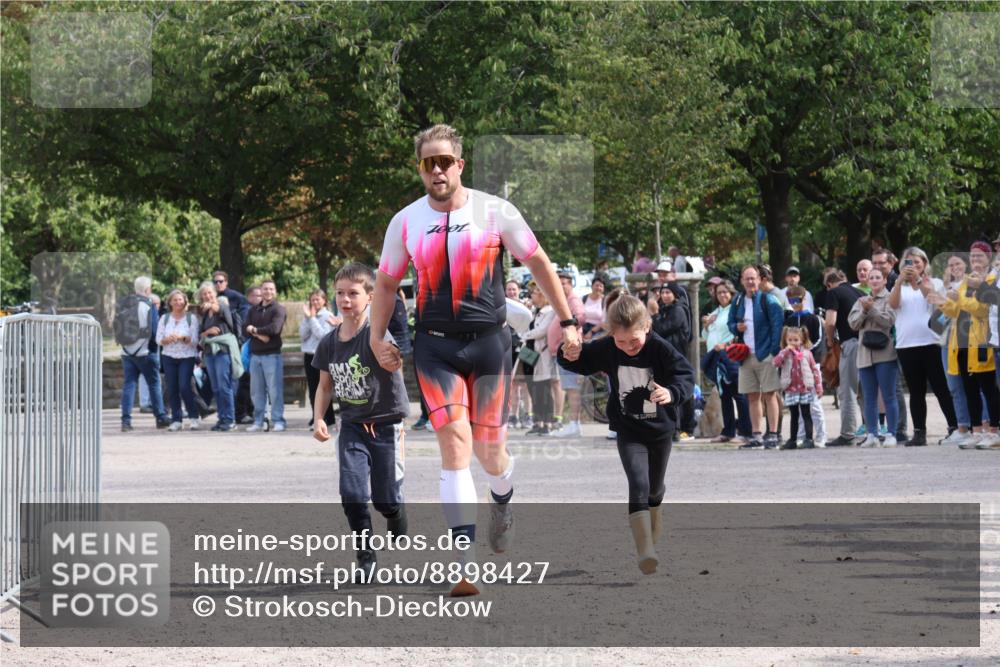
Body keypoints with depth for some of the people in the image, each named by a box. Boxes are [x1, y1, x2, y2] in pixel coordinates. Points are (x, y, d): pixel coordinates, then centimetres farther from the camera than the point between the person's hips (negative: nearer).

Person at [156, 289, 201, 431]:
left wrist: (183, 337, -20)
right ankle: (176, 420, 7)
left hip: (187, 357, -3)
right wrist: (168, 339, -15)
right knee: (172, 389, 0)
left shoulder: (191, 318, 1)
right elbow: (158, 340, 5)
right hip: (169, 357, 3)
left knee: (184, 387, -14)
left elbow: (195, 340, -4)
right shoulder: (164, 318, 8)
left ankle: (194, 417, 0)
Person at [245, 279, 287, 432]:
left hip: (272, 355, -5)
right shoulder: (254, 310, 15)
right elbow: (246, 329, 4)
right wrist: (260, 335, -14)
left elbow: (274, 328, -15)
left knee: (275, 389, -6)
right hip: (255, 355, 5)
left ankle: (278, 421, -2)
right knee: (256, 390, 7)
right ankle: (258, 421, 14)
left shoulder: (278, 309, -2)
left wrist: (255, 330, -4)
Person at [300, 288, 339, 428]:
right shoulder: (308, 315, 10)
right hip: (309, 355, 5)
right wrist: (306, 318, -8)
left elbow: (322, 334, -16)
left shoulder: (328, 316, -4)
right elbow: (303, 335, 1)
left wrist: (312, 318, -15)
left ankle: (327, 418, 1)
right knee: (312, 388, 6)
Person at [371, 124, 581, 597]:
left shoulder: (495, 213, -3)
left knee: (489, 448, 5)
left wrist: (567, 320, 8)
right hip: (436, 348, 0)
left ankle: (502, 504, 44)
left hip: (489, 342, 0)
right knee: (455, 442, -15)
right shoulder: (406, 222, 2)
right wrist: (376, 337, 6)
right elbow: (386, 281, 16)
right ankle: (465, 565, -19)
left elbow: (537, 263, 7)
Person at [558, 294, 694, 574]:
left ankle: (651, 537, 47)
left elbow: (686, 374, -19)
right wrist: (569, 356, -21)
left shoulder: (660, 349, -19)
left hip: (660, 428, 0)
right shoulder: (606, 349, -12)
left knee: (655, 487, 18)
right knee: (638, 484, -18)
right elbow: (582, 362, 2)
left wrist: (672, 392, -40)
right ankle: (645, 551, -25)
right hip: (628, 431, 0)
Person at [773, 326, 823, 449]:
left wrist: (819, 387, -2)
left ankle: (809, 439, -2)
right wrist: (786, 350, -17)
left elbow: (815, 370, 1)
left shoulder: (806, 353, 0)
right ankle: (792, 440, 17)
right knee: (794, 416, 12)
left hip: (805, 389, -2)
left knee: (806, 415, 0)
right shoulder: (784, 354, 4)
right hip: (791, 390, 2)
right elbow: (776, 362, -15)